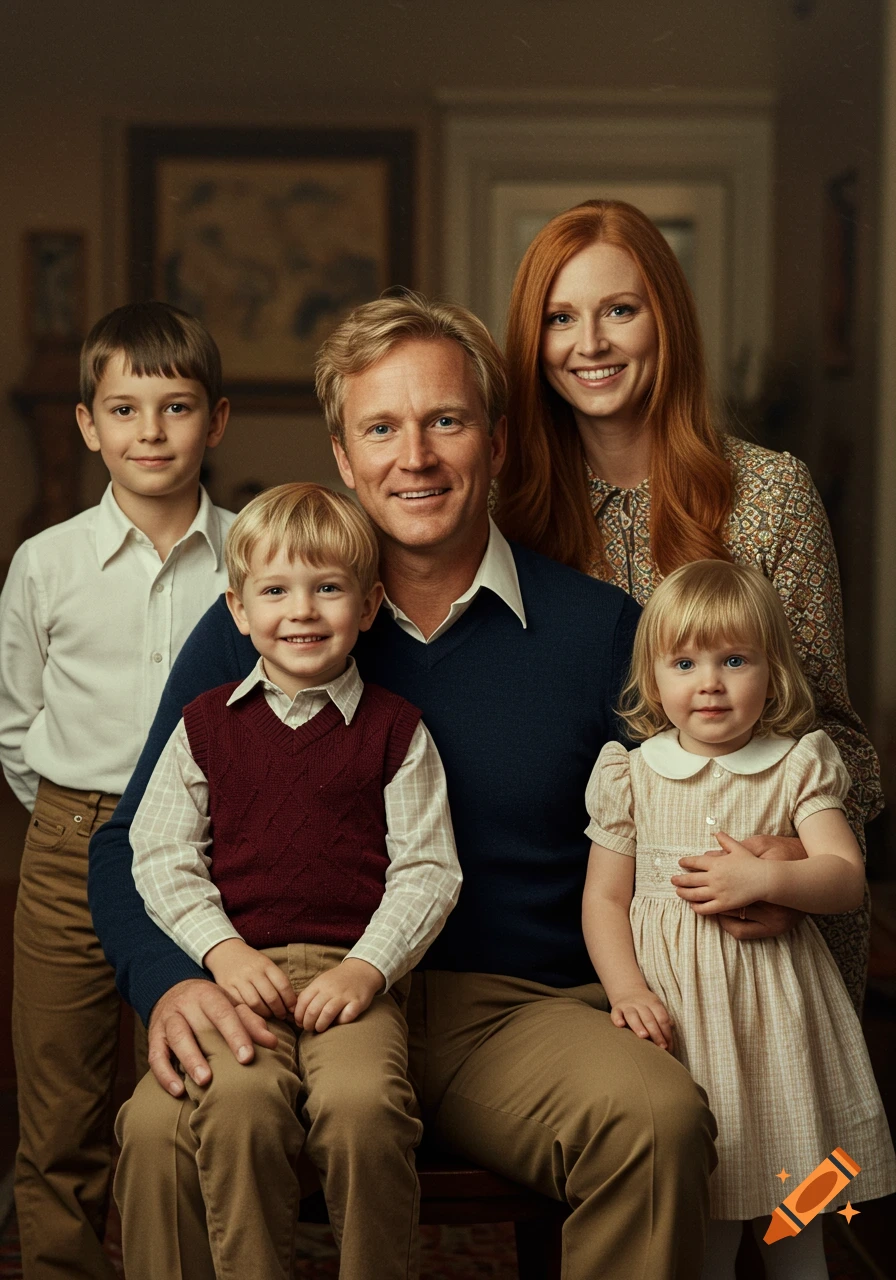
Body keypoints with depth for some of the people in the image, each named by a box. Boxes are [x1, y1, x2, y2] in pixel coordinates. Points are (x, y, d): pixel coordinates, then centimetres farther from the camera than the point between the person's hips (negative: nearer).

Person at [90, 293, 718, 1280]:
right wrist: (169, 983, -12)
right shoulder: (251, 626, 6)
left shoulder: (601, 629, 4)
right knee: (167, 1130, -30)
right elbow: (134, 842, 7)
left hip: (520, 1011, 0)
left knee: (660, 1119, -30)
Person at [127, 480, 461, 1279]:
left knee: (363, 1102, -29)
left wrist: (368, 966, -10)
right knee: (238, 1100, -29)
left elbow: (427, 869, 4)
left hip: (355, 971, -1)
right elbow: (162, 856, 10)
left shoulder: (394, 728, 9)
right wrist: (223, 950, -5)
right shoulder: (207, 724, 13)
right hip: (241, 966, 1)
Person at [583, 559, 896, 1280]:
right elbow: (604, 900, 3)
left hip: (776, 1005, 1)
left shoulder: (799, 766, 1)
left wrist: (764, 878, -22)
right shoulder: (633, 775, 1)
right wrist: (627, 990, -11)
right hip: (675, 1004, 0)